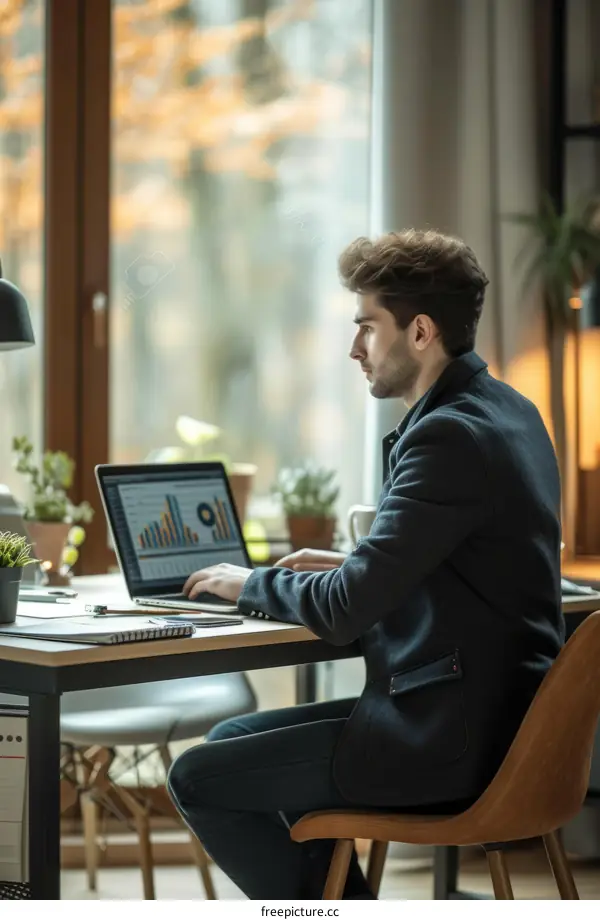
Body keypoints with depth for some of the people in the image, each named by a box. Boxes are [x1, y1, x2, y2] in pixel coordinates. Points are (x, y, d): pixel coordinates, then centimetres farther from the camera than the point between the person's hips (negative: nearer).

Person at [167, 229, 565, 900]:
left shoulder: (450, 435, -21)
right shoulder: (508, 412, 9)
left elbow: (343, 612, -21)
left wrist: (250, 584, -3)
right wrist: (354, 566, 13)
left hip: (447, 744, -10)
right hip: (496, 716, 10)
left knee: (197, 779, -1)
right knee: (233, 741, 22)